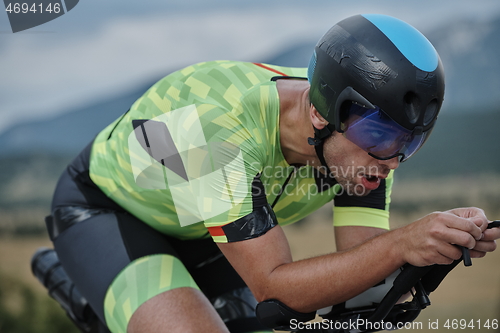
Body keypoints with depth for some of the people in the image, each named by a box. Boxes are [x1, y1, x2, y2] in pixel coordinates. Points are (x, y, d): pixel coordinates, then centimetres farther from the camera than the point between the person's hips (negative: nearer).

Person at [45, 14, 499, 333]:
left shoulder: (364, 133, -20)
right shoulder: (218, 126, -40)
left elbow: (363, 278, -19)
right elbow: (274, 287, -38)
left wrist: (445, 243, -38)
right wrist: (401, 245, -49)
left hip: (196, 233, 7)